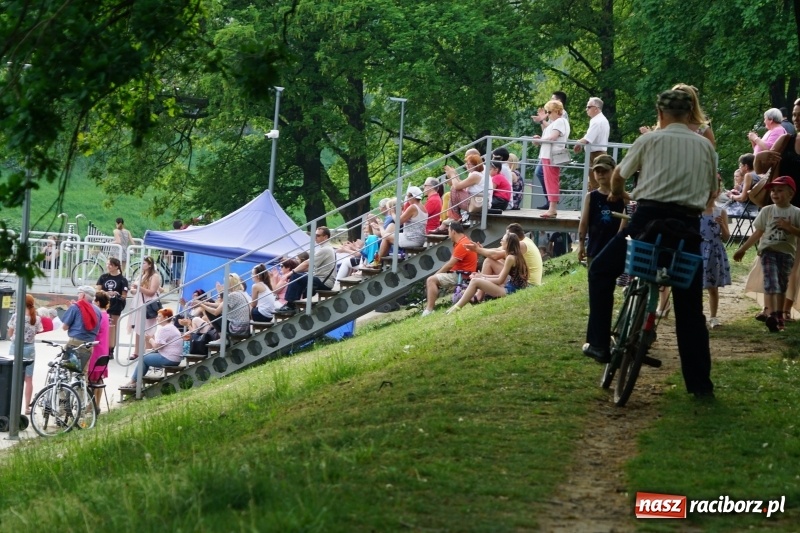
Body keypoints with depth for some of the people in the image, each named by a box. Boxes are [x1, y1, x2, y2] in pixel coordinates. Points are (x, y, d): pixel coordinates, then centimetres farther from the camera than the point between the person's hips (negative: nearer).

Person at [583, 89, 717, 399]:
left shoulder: (650, 140, 5)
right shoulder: (705, 146, 11)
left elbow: (618, 175, 18)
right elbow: (711, 191, 17)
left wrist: (617, 193, 41)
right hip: (688, 225, 3)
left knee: (601, 270, 19)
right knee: (690, 308, 10)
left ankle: (598, 344, 9)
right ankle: (700, 383, 9)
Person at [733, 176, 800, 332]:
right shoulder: (767, 211, 5)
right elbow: (758, 232, 10)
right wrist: (743, 249, 11)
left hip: (787, 252, 0)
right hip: (768, 250, 0)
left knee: (782, 285, 7)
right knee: (771, 283, -14)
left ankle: (778, 317, 14)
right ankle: (774, 315, -24)